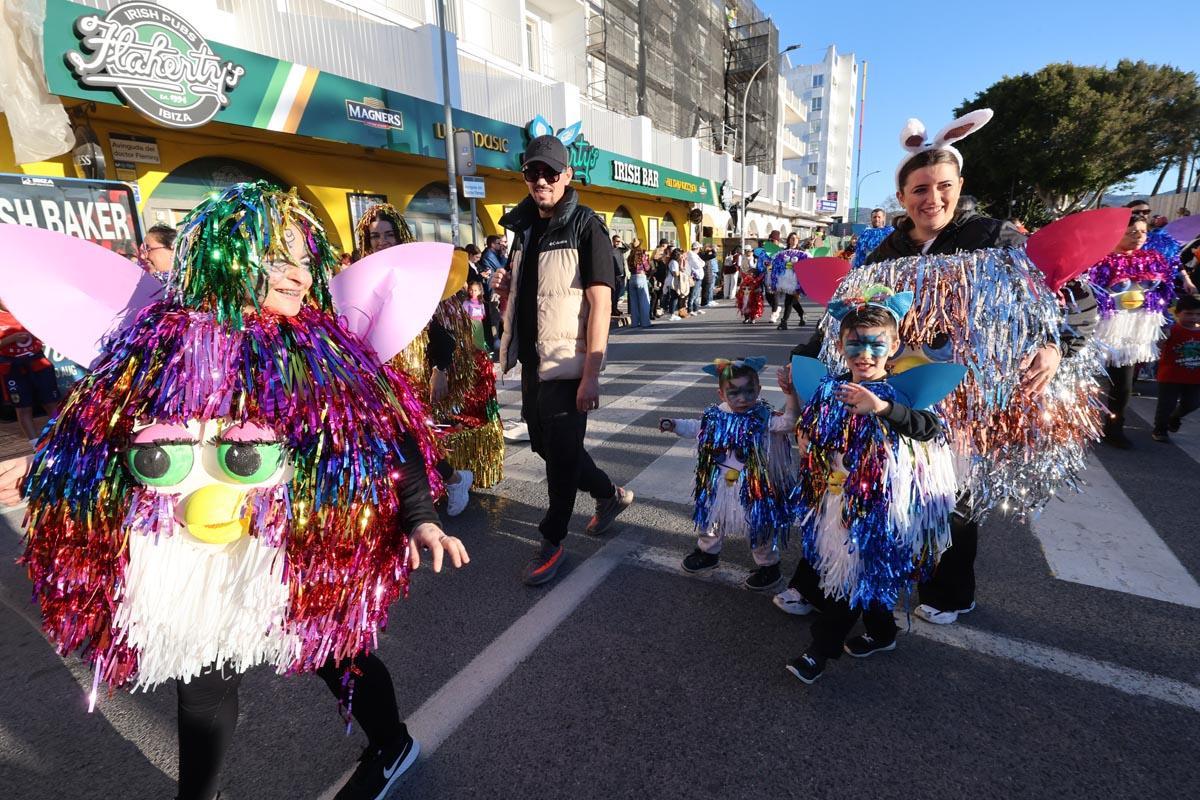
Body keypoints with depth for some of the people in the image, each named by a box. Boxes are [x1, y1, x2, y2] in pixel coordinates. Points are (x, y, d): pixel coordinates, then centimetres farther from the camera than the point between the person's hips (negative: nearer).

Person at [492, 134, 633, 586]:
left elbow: (600, 303, -17)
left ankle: (552, 543, 21)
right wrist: (508, 287, 1)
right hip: (532, 360, 8)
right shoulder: (526, 227, 12)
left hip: (566, 364, -8)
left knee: (560, 452, 2)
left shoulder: (585, 227, -10)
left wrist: (591, 375, -23)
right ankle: (610, 494, 39)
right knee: (544, 443, 17)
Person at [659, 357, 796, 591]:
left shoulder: (763, 417, -17)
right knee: (710, 517, 22)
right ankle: (708, 552, 50)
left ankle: (768, 565, 36)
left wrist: (789, 395, -44)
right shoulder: (715, 416, -4)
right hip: (719, 484, 5)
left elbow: (788, 422, -32)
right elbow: (696, 428, 14)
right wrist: (673, 425, 5)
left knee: (758, 526, 10)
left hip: (752, 486, -5)